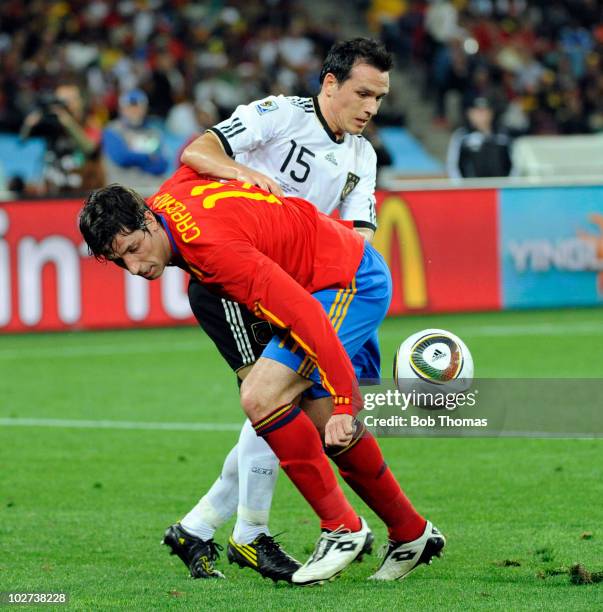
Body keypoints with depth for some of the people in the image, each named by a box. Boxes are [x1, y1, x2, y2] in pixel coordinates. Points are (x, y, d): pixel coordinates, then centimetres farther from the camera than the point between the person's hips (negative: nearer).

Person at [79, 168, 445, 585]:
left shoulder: (213, 247, -32)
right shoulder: (168, 196, -6)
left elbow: (304, 314, -35)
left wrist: (344, 402, -37)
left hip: (353, 282, -10)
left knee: (260, 396, -21)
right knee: (331, 431, 14)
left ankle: (342, 528, -11)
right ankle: (412, 534, 30)